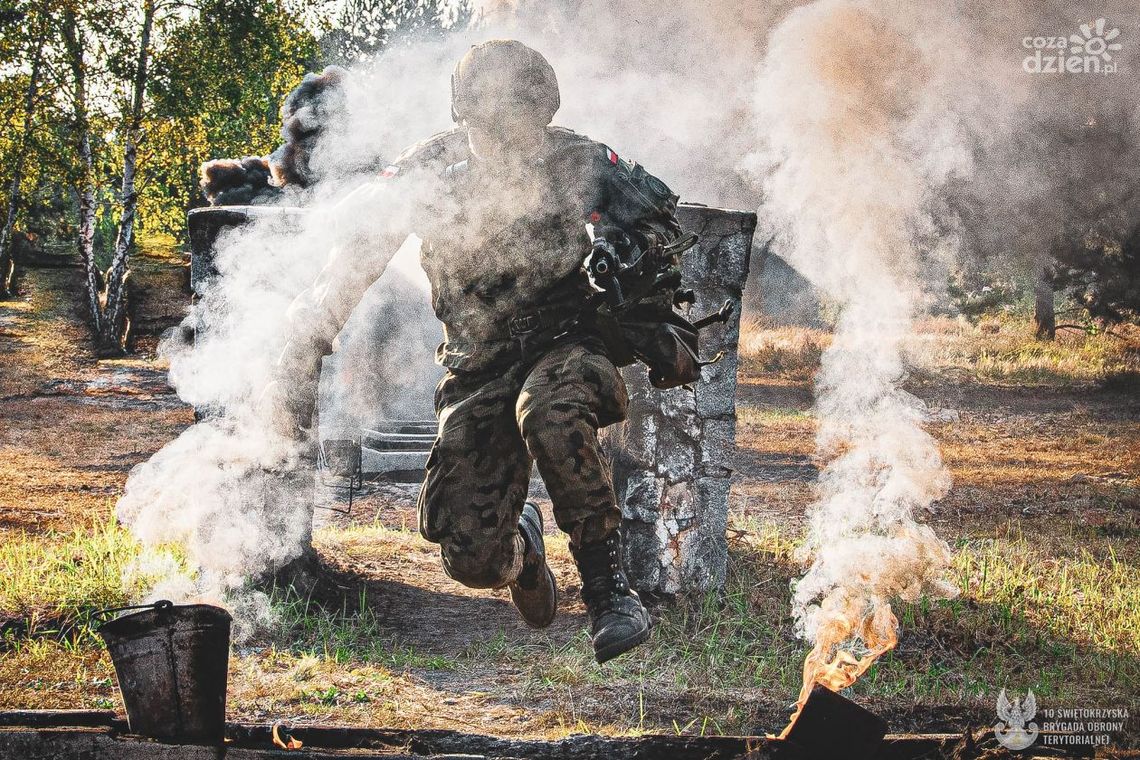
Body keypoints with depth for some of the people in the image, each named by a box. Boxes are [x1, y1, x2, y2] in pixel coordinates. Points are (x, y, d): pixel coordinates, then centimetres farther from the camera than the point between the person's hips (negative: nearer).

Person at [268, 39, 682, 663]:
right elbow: (352, 257, 0)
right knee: (471, 558, -9)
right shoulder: (427, 173, -11)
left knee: (549, 410, -40)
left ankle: (608, 587, -24)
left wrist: (618, 239, -15)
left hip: (566, 345, -1)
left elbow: (661, 211, 7)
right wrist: (303, 353, -1)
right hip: (477, 369, 2)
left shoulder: (577, 162, -10)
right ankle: (521, 546, 33)